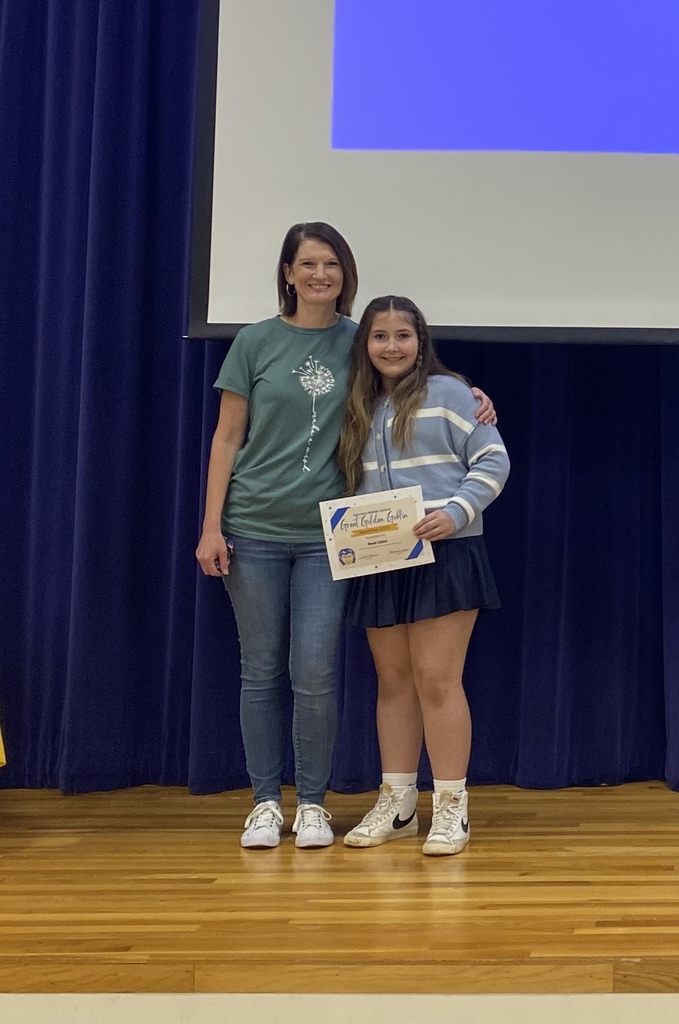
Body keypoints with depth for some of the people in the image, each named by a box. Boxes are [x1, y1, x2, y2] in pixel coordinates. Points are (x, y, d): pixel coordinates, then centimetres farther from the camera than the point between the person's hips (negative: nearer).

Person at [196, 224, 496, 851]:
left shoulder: (359, 343, 5)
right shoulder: (256, 341, 2)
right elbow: (227, 437, 2)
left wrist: (471, 395, -3)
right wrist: (211, 526, -4)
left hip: (325, 533, 0)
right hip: (255, 529, 0)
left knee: (315, 674, -2)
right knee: (261, 671, 6)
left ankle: (313, 804, 14)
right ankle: (266, 803, 18)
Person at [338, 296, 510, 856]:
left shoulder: (447, 392, -2)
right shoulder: (360, 408, 15)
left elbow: (493, 459, -6)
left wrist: (455, 512, -17)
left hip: (443, 555, -6)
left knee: (436, 680, -6)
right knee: (393, 682, 10)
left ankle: (452, 808, 5)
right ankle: (396, 804, 19)